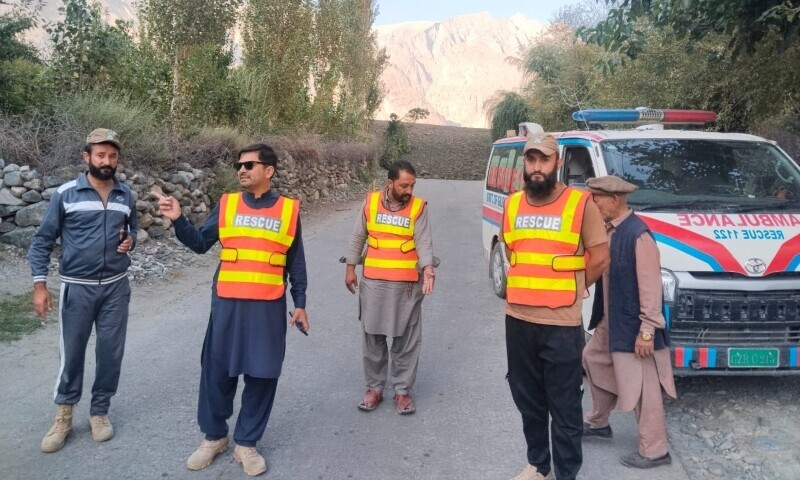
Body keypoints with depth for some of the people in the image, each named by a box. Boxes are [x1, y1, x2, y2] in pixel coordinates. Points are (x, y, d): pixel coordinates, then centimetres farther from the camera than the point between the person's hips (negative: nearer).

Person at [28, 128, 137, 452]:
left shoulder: (126, 196, 3)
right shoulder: (66, 194, -7)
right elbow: (43, 240, -4)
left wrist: (130, 240, -7)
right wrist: (39, 284, -9)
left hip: (116, 287, 3)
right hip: (76, 287, -2)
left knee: (111, 352, 7)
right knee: (72, 353, 6)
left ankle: (99, 412, 24)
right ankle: (63, 417, 23)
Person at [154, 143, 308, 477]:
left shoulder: (289, 210, 1)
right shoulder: (226, 204, 3)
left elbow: (296, 262, 6)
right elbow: (200, 243, 4)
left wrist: (300, 303, 5)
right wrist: (178, 220, -12)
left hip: (269, 307, 0)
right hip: (227, 304, 1)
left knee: (261, 375, 6)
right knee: (217, 371, 8)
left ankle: (246, 443, 23)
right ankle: (214, 437, 29)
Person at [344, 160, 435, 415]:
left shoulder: (418, 207, -4)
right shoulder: (371, 202, 0)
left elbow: (424, 242, -10)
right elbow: (358, 237, 8)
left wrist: (428, 268, -27)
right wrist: (350, 267, 8)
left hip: (407, 284, -1)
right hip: (373, 282, 1)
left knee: (406, 340, 6)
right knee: (373, 337, 10)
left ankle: (403, 390, 19)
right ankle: (374, 388, 24)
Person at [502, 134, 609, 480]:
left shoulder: (580, 204, -8)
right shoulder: (512, 204, 7)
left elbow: (600, 258, -4)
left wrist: (567, 291, 4)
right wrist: (535, 285, 11)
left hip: (562, 324, -5)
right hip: (518, 320, 5)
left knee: (564, 406, 6)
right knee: (528, 400, 18)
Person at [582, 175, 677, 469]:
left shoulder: (638, 234, -23)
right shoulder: (609, 229, 4)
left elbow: (650, 285, -23)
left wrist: (647, 330, -22)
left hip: (632, 323, -10)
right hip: (611, 319, 10)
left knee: (641, 387, 2)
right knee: (594, 361, 23)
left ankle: (654, 451, 18)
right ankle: (598, 423, 42)